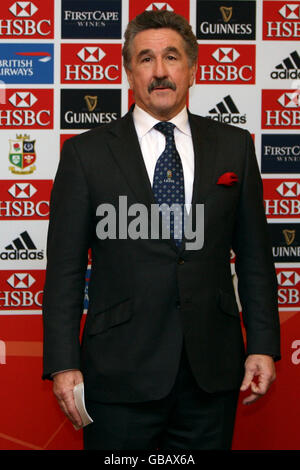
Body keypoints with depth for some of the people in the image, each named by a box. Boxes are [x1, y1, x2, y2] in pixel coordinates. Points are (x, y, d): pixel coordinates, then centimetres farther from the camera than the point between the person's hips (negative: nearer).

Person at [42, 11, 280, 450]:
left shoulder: (234, 146, 8)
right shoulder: (85, 153, 1)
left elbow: (255, 255, 9)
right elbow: (65, 268, 0)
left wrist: (263, 346, 3)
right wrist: (63, 364, -7)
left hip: (212, 373, 2)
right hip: (121, 374, -2)